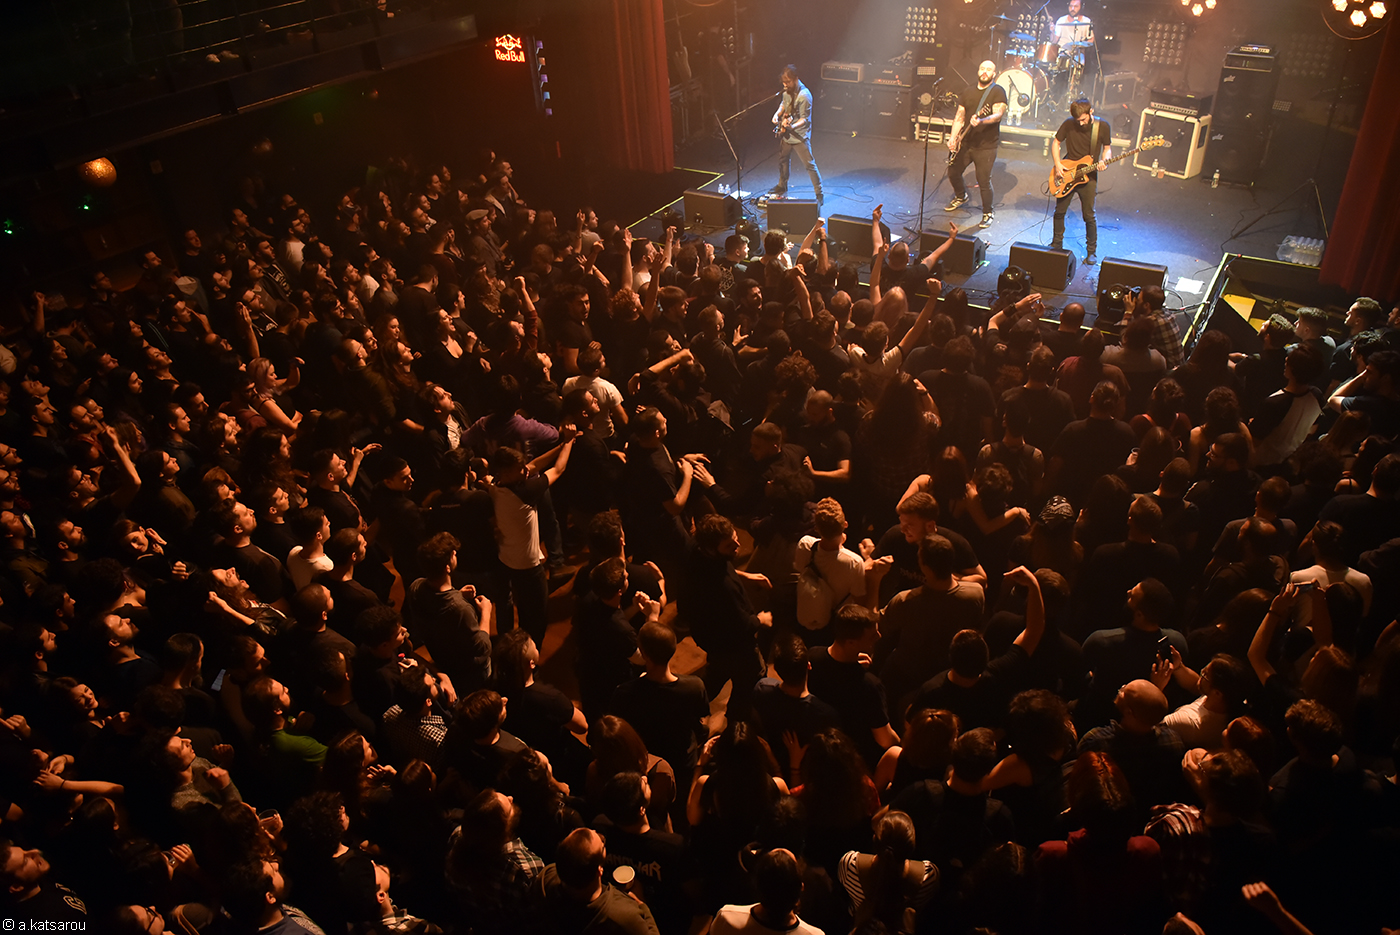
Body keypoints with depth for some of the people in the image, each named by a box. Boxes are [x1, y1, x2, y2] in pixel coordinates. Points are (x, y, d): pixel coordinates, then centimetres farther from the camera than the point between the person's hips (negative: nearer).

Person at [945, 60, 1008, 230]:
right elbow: (959, 117, 11)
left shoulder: (998, 92, -8)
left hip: (986, 146, -6)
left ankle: (987, 214, 13)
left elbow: (998, 115, -20)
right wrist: (953, 137, -2)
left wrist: (981, 121, -40)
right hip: (965, 142, 6)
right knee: (953, 172, 15)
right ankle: (961, 197, 45)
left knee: (984, 182, -7)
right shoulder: (968, 91, 10)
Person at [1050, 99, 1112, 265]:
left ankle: (1091, 251, 13)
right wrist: (1057, 164, -9)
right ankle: (1057, 244, 31)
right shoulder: (1069, 124, -9)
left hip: (1088, 176, -2)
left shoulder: (1103, 127, -9)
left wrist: (1104, 161, -19)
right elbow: (1056, 142, 3)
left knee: (1089, 216, 0)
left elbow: (1107, 147, 2)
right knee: (1059, 211, 11)